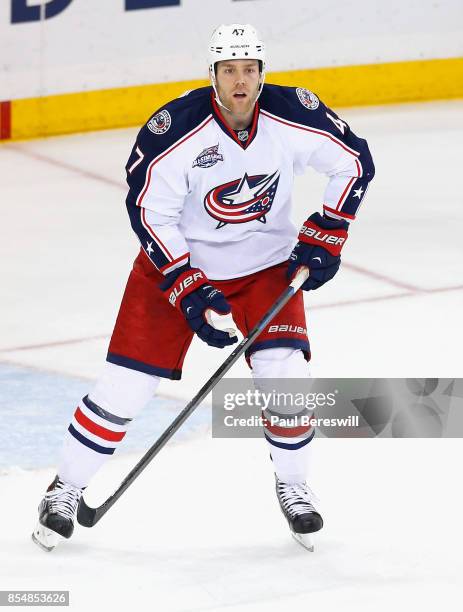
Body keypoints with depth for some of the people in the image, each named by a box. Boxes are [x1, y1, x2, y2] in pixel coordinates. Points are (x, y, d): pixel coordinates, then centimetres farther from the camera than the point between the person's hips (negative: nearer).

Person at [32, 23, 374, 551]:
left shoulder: (293, 116, -18)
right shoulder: (176, 129, -25)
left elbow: (355, 162, -3)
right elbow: (148, 210, -18)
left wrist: (322, 239, -8)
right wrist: (188, 291, -22)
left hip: (265, 264, 2)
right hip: (177, 259, -2)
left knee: (285, 375, -15)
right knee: (127, 383, -6)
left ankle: (292, 487, 12)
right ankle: (66, 489, 14)